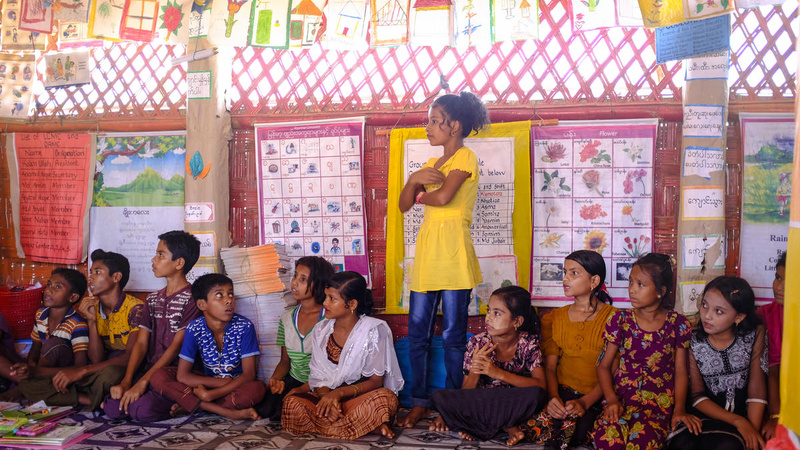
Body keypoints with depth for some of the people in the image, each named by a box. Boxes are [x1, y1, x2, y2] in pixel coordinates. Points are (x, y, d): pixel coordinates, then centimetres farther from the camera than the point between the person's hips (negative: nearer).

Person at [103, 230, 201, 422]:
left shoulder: (192, 299, -7)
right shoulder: (152, 300, 17)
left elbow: (176, 346, -13)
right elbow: (141, 344, 9)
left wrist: (142, 383, -18)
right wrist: (126, 382, -6)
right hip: (151, 374, 6)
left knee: (142, 410, -29)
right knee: (112, 407, -18)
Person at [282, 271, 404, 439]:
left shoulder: (375, 330, -9)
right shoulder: (321, 331, 5)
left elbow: (376, 381, -10)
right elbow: (318, 377, 3)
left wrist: (339, 393, -25)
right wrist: (326, 396, -21)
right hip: (329, 395, 4)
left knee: (386, 397, -37)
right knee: (292, 403, -27)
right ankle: (369, 424, -20)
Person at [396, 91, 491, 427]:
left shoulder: (466, 157, -1)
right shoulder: (431, 164, 21)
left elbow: (443, 196, -16)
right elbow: (404, 205, 12)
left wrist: (420, 194, 4)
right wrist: (414, 180, -7)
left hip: (453, 252, -7)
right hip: (427, 251, 7)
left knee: (453, 334, 0)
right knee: (417, 332, 7)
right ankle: (420, 403, 18)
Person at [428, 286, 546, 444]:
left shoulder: (528, 342, -8)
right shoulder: (477, 343, -8)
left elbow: (540, 385, -21)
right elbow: (464, 394, -6)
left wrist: (498, 372, -29)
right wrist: (475, 371, -28)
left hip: (514, 405, -1)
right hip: (480, 403, 1)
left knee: (535, 394, -34)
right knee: (437, 397, -25)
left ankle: (476, 426, -16)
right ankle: (507, 426, -17)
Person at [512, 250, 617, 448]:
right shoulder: (555, 319, 12)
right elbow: (550, 367, 4)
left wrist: (585, 402, -23)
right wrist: (553, 397, -17)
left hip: (596, 400, -2)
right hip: (561, 393, 2)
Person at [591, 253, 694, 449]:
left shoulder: (677, 324, 3)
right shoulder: (620, 320, 4)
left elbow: (680, 371, 7)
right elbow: (603, 366, 5)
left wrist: (679, 409, -9)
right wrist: (612, 400, -12)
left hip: (659, 402, -1)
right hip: (622, 397, 1)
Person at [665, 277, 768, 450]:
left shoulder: (755, 335, -7)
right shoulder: (694, 342, -7)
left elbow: (757, 389, -6)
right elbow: (697, 395, -3)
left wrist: (753, 429, -17)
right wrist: (737, 421, -14)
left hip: (745, 413, 0)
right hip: (709, 413, 0)